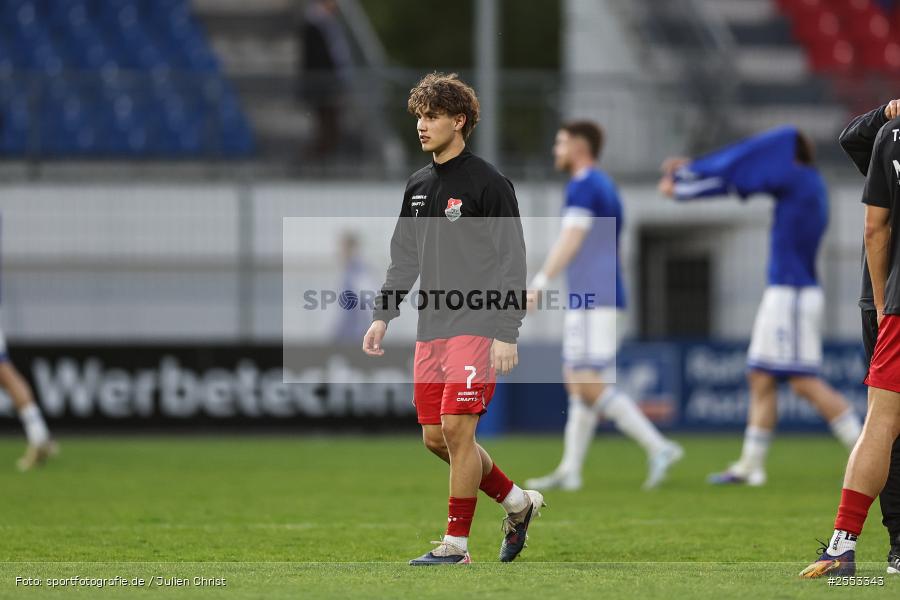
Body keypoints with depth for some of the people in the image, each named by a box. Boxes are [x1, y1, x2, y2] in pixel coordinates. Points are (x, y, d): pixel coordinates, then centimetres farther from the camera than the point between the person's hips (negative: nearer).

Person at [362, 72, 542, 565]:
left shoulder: (487, 183, -7)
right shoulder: (418, 186, 14)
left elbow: (513, 261, -10)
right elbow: (404, 259, 22)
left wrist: (507, 334, -15)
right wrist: (382, 316, 12)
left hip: (476, 327, -8)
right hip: (431, 329, 8)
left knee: (457, 430, -12)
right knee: (436, 437, 7)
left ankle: (456, 544, -5)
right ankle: (516, 501, 24)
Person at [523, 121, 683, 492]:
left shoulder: (584, 186, -10)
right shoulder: (605, 187, 20)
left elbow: (570, 239, -22)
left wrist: (540, 282, -28)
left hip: (592, 303, -10)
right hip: (604, 301, 10)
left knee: (590, 387, -12)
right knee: (576, 384, 9)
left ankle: (658, 447, -16)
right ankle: (569, 471, 8)